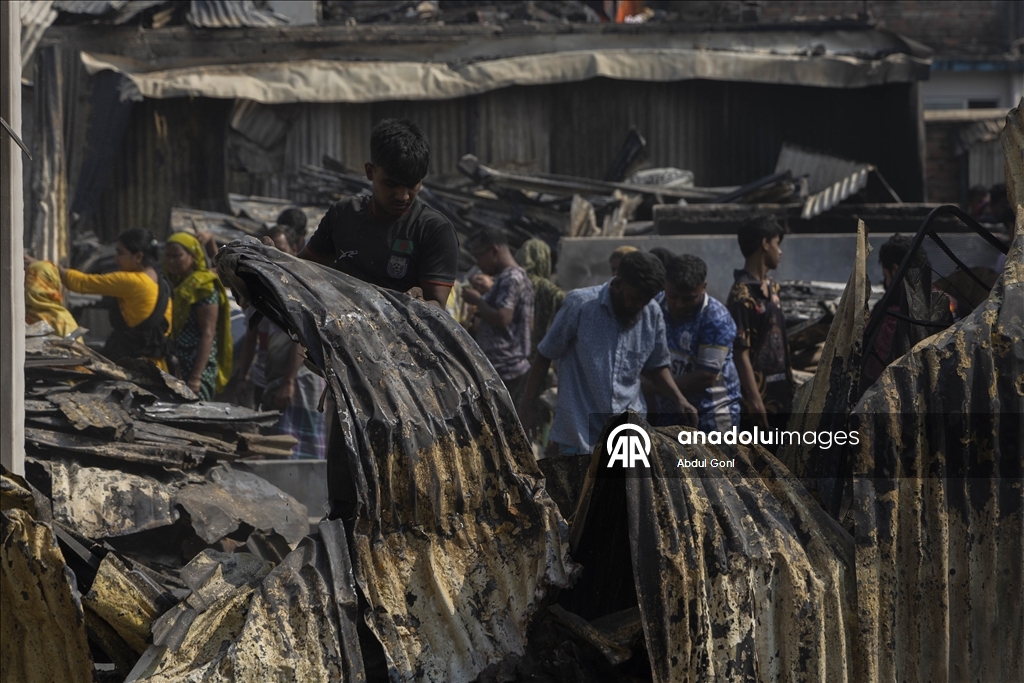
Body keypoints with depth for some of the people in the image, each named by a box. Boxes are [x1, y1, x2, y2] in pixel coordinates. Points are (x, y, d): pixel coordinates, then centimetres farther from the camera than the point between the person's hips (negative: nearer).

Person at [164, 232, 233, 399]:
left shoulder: (203, 287, -9)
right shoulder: (174, 285, 16)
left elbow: (208, 334, -15)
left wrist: (196, 378, -21)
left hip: (199, 368, -8)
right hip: (178, 368, 8)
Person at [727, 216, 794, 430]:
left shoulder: (771, 288, 13)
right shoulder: (742, 295, -16)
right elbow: (741, 352, -19)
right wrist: (754, 399, -23)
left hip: (780, 395, 9)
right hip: (760, 397, -9)